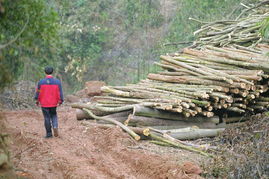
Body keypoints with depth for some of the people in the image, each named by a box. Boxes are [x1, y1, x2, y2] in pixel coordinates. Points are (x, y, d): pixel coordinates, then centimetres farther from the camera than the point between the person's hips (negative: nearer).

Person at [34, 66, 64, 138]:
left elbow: (38, 92, -2)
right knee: (53, 115, 21)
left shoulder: (41, 82, -8)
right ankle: (55, 127, -4)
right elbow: (60, 93, -4)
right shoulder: (57, 81, -6)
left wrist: (37, 100, 11)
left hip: (44, 103, -1)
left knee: (47, 118, 6)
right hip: (54, 103, 1)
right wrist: (60, 101, 6)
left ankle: (49, 133, 10)